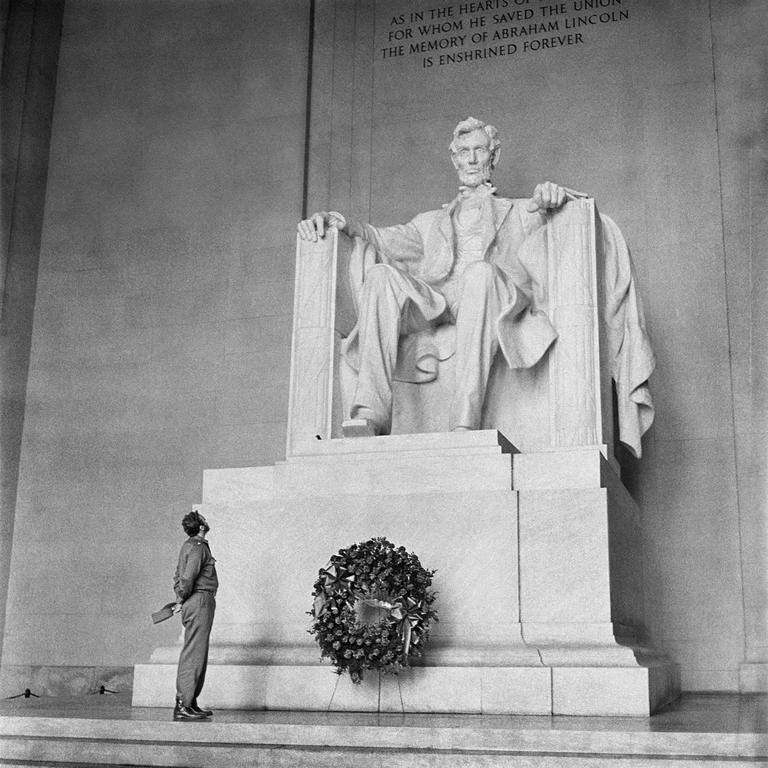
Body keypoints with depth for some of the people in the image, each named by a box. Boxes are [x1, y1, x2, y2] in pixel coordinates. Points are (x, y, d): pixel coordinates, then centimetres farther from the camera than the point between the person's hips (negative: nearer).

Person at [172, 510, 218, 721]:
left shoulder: (189, 546, 18)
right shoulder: (197, 548, -13)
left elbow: (178, 575, 22)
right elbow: (188, 577, -22)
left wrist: (180, 599, 13)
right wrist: (183, 599, -8)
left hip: (192, 603, 10)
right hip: (200, 601, -10)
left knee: (198, 656, 13)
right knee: (194, 655, -10)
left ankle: (191, 703, 16)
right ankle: (182, 705, -10)